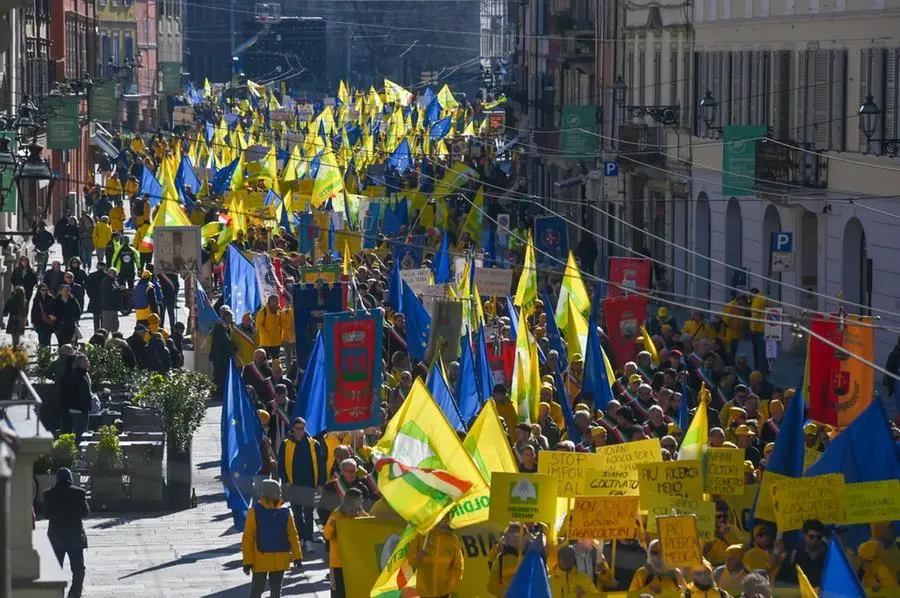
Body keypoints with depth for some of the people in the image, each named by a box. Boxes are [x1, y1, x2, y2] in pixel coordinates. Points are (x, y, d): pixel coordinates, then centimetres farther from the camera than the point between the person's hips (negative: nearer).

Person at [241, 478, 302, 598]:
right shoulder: (255, 511, -9)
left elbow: (292, 535, 7)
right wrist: (247, 561, -11)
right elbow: (248, 538, -8)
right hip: (260, 560, -4)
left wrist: (297, 556, 1)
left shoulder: (284, 511, 2)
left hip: (280, 560, 4)